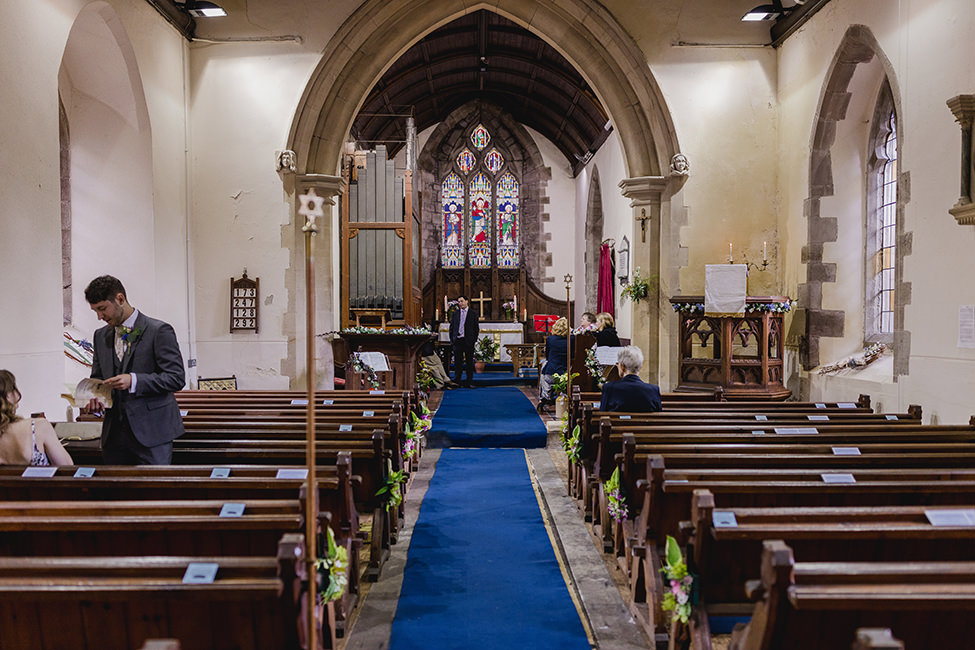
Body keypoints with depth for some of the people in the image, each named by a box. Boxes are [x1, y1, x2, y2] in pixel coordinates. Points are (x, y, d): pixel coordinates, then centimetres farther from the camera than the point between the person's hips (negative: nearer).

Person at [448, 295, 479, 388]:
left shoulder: (473, 314, 4)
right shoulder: (455, 314, 10)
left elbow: (476, 328, 4)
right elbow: (451, 327, 11)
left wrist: (474, 339, -5)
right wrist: (452, 340, 2)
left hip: (469, 341, -2)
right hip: (457, 341, 2)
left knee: (469, 362, 3)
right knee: (457, 362, 3)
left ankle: (469, 382, 9)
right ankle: (457, 381, 8)